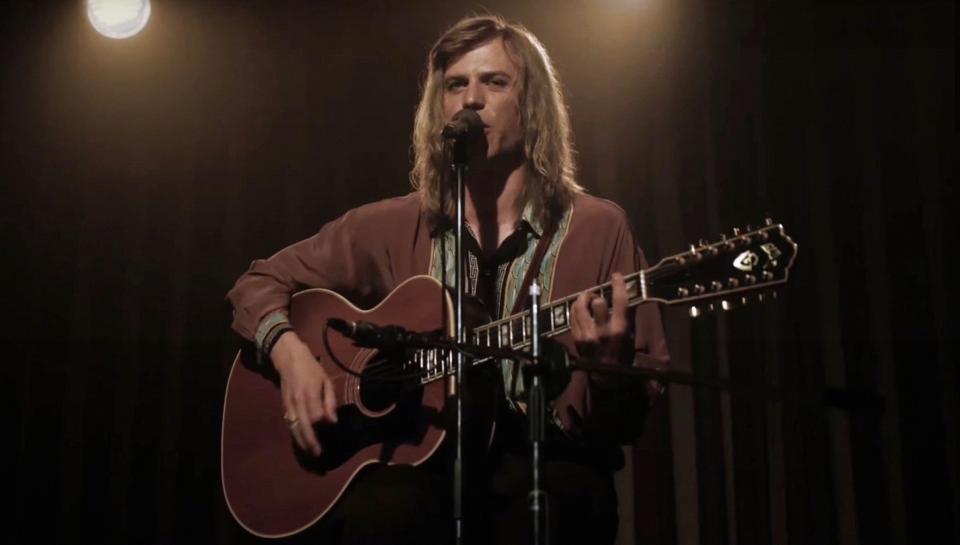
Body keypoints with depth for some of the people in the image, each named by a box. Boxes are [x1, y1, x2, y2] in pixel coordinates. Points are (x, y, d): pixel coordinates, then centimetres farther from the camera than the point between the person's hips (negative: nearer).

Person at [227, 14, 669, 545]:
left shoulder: (598, 228, 3)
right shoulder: (390, 228, 9)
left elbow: (632, 418, 2)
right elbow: (260, 282, 18)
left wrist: (609, 364, -22)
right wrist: (290, 349, -3)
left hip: (543, 464, -1)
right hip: (416, 462, 1)